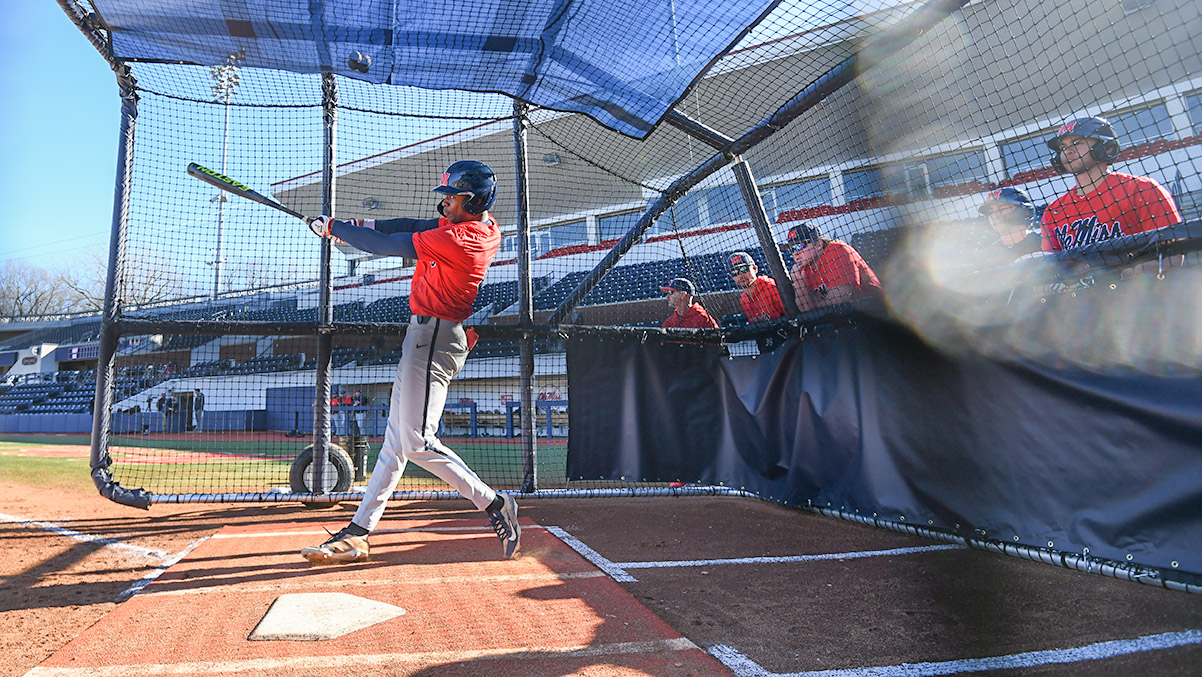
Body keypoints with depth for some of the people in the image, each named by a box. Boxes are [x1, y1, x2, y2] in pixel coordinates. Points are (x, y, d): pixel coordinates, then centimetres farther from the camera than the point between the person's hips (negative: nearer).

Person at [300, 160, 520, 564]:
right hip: (426, 335, 10)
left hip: (434, 337, -10)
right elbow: (414, 226, 14)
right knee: (396, 438, 9)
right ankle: (358, 532, 16)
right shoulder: (483, 226, 9)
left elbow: (388, 245, -13)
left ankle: (494, 505, 0)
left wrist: (334, 228, 1)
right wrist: (359, 226, 7)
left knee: (417, 442, -10)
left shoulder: (459, 238, -20)